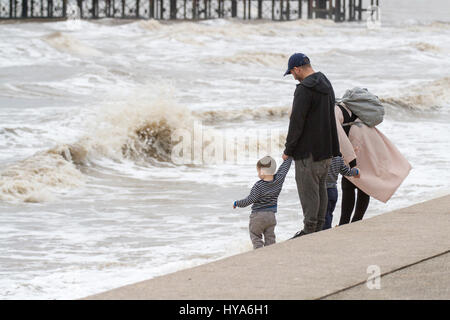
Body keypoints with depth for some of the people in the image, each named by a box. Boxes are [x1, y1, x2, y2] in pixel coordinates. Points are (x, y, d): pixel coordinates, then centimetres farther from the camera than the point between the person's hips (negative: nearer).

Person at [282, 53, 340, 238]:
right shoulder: (327, 86, 13)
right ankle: (319, 228, 18)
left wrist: (288, 150, -9)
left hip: (308, 151, -9)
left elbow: (296, 123, -18)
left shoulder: (304, 90, -18)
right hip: (326, 149, 9)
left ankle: (310, 229, -4)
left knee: (308, 190, -5)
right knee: (320, 188, 14)